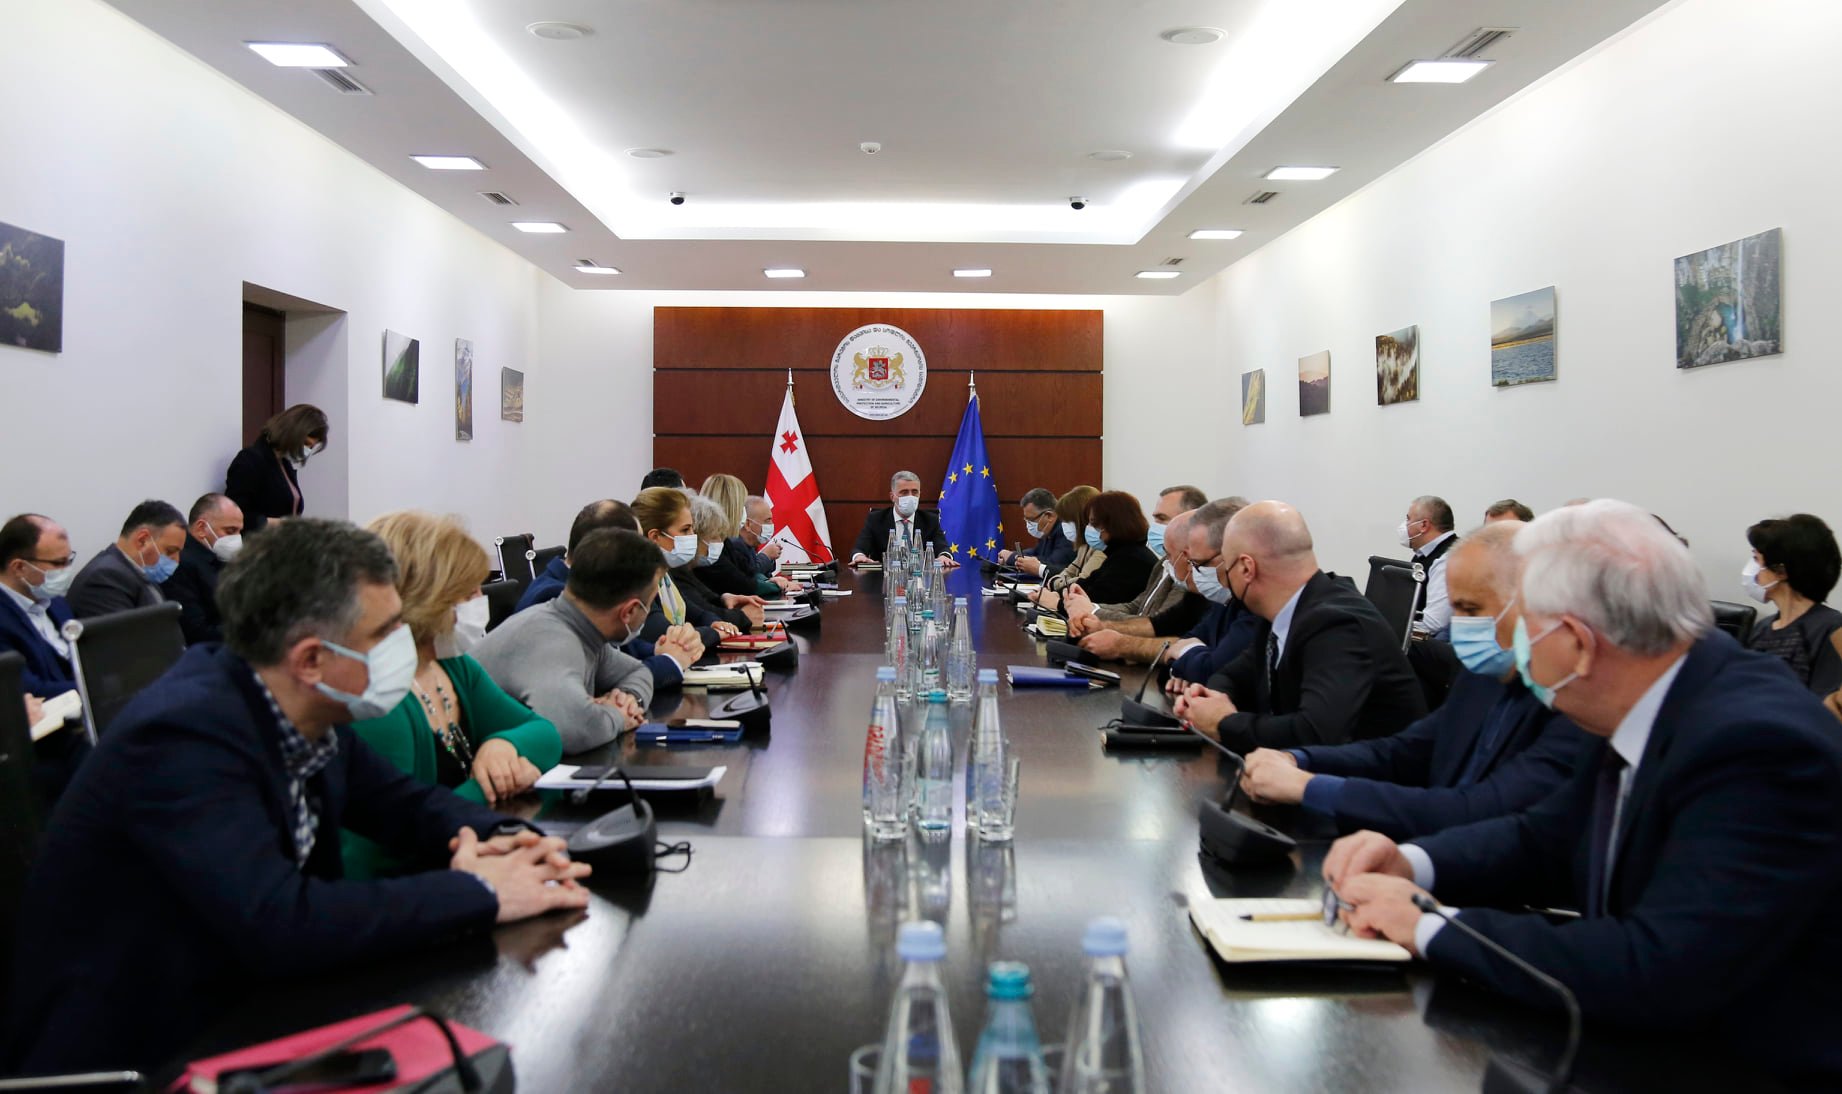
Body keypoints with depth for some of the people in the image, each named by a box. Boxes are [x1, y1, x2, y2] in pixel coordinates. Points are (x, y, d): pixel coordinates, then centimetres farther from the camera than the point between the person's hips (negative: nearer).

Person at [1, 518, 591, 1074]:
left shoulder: (305, 710, -5)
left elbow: (401, 801, 9)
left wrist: (499, 840, -12)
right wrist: (479, 893, -26)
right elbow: (280, 926, -36)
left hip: (236, 1007, 7)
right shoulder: (187, 734, -27)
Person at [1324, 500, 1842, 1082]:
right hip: (1641, 1051, 7)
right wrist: (1410, 863, -7)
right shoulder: (1640, 708, -1)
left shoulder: (1759, 746, -26)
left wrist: (1430, 927, -24)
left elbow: (1659, 974, -32)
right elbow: (1545, 841, 10)